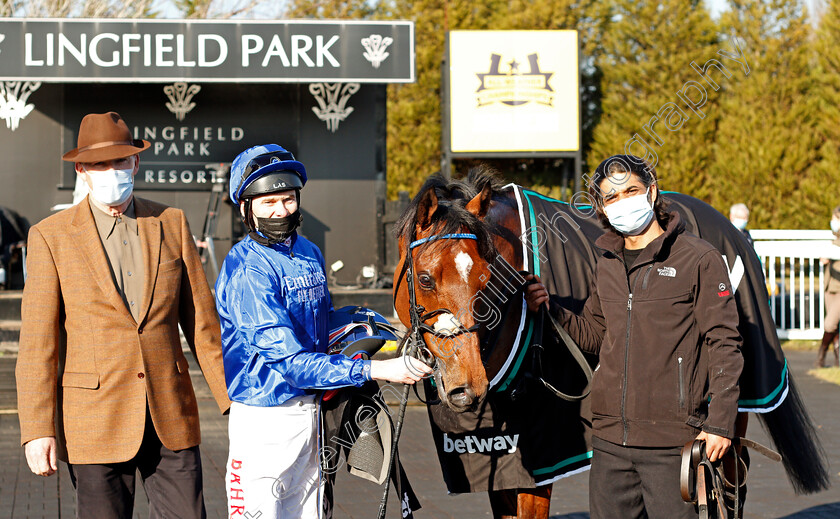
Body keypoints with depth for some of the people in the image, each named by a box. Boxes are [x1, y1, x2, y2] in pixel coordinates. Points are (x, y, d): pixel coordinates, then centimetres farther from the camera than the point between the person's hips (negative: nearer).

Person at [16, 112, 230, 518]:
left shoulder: (171, 224, 6)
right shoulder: (51, 237, -2)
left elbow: (202, 321, 9)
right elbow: (37, 342, -4)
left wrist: (235, 402, 6)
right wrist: (37, 429, -11)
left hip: (171, 419, 2)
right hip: (96, 421, -2)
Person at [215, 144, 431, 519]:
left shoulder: (309, 253, 8)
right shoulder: (247, 269, -19)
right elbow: (288, 361, -24)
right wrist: (376, 370, -27)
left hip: (309, 412, 8)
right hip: (265, 417, -8)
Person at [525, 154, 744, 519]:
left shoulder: (700, 260, -4)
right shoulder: (606, 264, 13)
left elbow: (723, 344, -5)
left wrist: (720, 423, -11)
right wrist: (551, 309, 4)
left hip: (673, 442, -5)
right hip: (610, 437, 6)